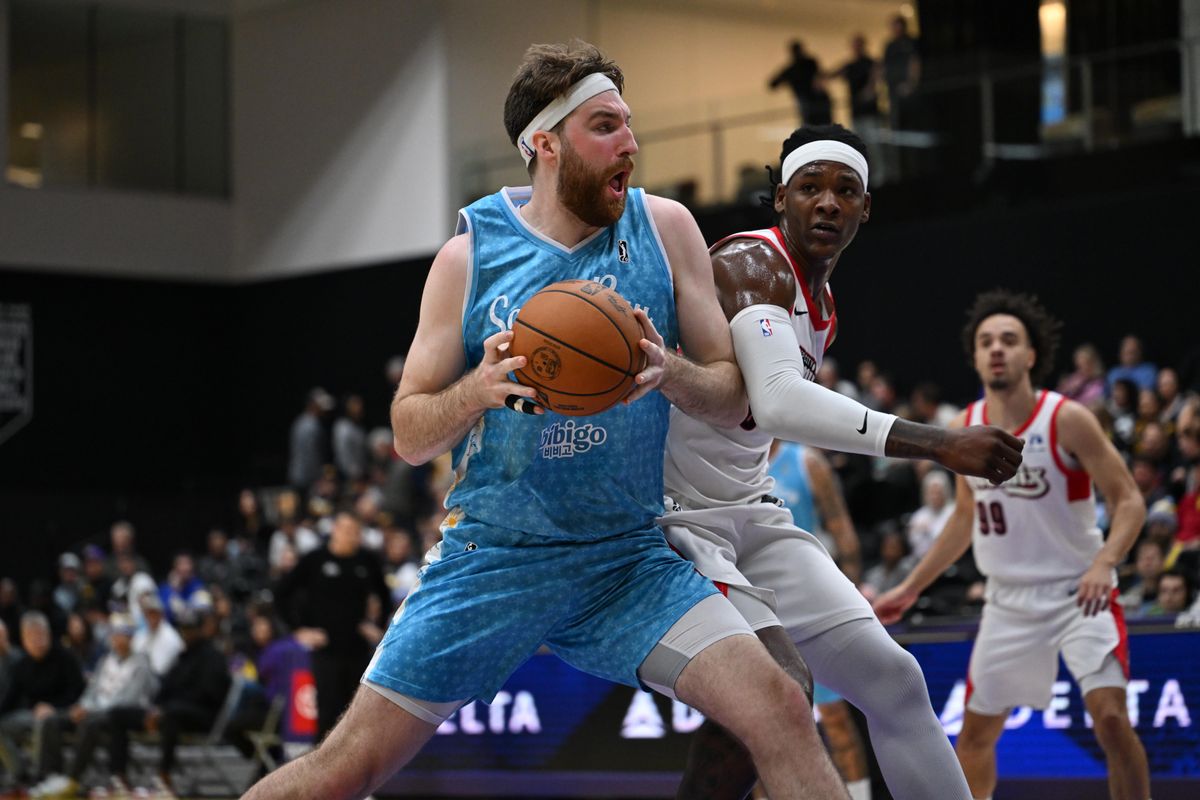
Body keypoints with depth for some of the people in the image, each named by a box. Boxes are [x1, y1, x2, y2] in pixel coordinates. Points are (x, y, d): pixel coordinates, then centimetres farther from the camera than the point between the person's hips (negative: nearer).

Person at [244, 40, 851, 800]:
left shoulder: (664, 228, 1)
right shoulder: (468, 257, -2)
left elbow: (734, 398, 3)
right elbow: (410, 435, 2)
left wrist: (669, 372, -19)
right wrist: (481, 388, -19)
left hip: (629, 560, 1)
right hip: (493, 558, -1)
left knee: (782, 711, -20)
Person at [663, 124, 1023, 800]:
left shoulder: (823, 306, 11)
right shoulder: (751, 264, -19)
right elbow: (778, 402, -36)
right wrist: (938, 445, -41)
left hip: (747, 514, 9)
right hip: (670, 513, -9)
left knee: (891, 677, 4)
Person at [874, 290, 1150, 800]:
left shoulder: (1066, 420, -14)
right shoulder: (964, 430, 2)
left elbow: (1129, 501, -15)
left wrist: (1105, 562, -33)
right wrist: (909, 589, 17)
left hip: (1079, 593, -5)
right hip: (1009, 600, 5)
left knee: (1110, 717, -19)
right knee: (976, 728, 9)